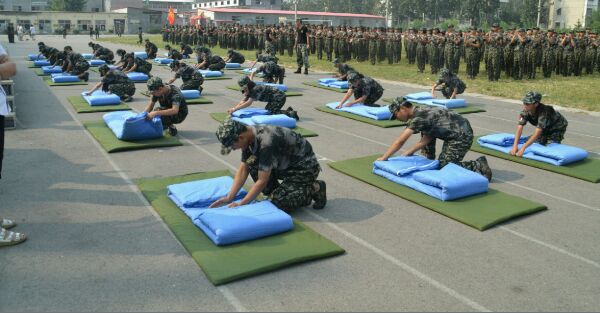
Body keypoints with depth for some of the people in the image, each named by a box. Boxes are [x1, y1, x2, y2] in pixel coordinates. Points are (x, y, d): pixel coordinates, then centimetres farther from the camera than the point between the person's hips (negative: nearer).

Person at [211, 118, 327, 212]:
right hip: (286, 164, 8)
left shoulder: (267, 142, -34)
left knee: (279, 202, -22)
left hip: (306, 167, -8)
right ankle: (276, 193, 5)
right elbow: (243, 169, -1)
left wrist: (241, 203, -20)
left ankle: (315, 189, 0)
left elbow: (262, 181, -28)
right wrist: (229, 198, -7)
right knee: (251, 163, -10)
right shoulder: (249, 135, -8)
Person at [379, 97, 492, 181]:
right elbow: (426, 139, 7)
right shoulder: (421, 111, 8)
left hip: (462, 136, -10)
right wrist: (409, 152, 4)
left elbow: (400, 141, -19)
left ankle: (478, 166, -1)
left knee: (445, 166, -3)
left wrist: (383, 158, -12)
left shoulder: (418, 117, -19)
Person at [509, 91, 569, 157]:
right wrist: (515, 146, -39)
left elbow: (537, 133, -46)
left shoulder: (543, 112, -41)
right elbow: (520, 127, -28)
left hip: (558, 127, -6)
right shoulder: (525, 111, -24)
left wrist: (523, 148, -50)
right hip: (546, 128, 6)